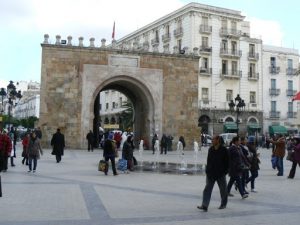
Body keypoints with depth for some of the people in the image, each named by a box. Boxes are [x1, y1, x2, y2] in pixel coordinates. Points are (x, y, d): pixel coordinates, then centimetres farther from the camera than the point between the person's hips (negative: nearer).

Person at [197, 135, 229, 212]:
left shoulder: (223, 149, -8)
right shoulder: (210, 149, 6)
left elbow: (226, 161, -7)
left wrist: (225, 171, -11)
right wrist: (207, 170, 7)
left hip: (220, 173, -4)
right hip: (211, 173, 4)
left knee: (223, 189, 12)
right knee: (207, 189, -6)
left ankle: (223, 204, 31)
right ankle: (204, 205, -10)